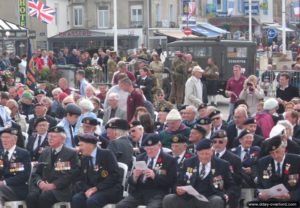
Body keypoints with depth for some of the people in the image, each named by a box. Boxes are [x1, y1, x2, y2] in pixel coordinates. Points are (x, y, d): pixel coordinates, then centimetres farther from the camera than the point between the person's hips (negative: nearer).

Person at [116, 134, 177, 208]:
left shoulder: (169, 160, 3)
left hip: (157, 194, -4)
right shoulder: (140, 158, 15)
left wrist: (154, 176, -19)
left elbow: (170, 182, -5)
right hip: (138, 193, 4)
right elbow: (131, 182, 14)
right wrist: (135, 176, -10)